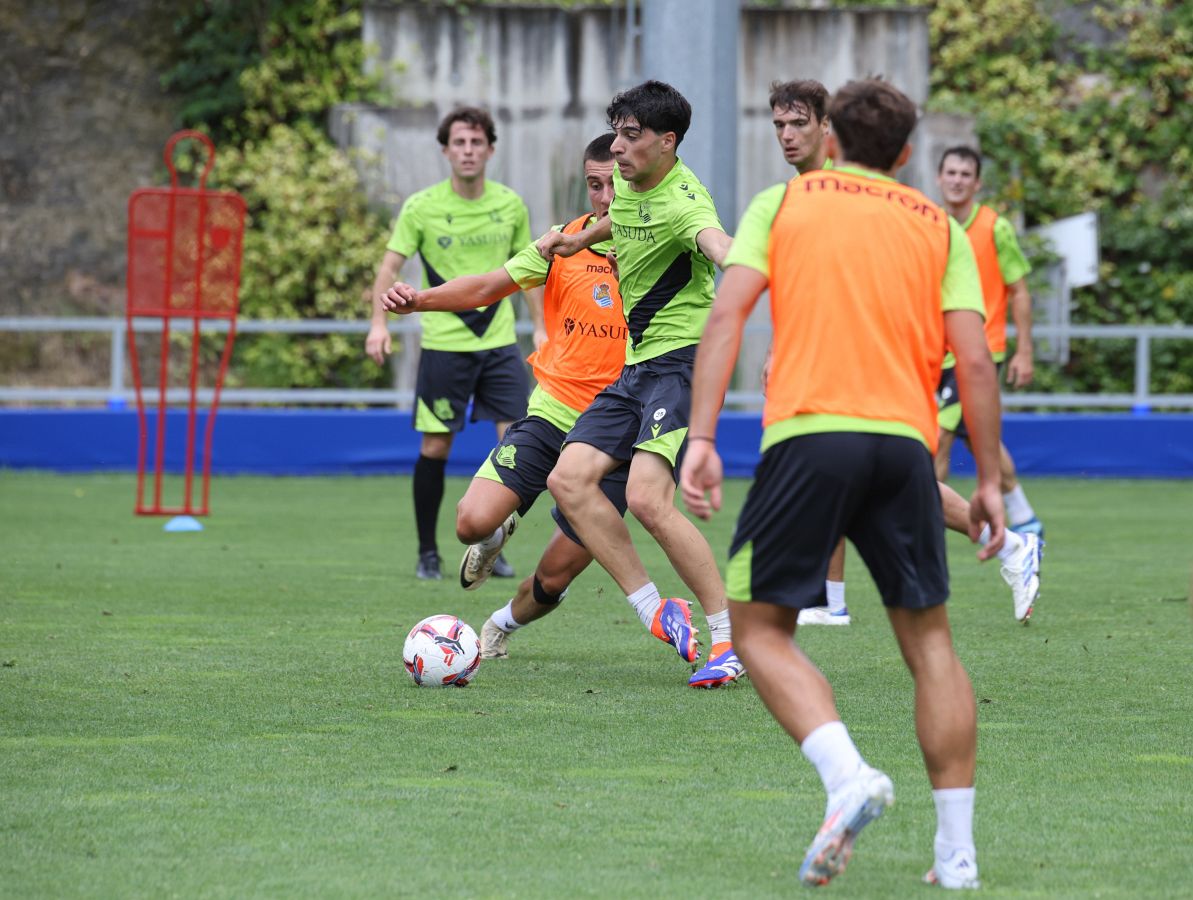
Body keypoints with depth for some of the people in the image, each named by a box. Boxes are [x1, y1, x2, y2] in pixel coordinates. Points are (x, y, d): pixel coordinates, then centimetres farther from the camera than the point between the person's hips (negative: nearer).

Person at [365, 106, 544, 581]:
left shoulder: (511, 205, 4)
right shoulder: (421, 207, -5)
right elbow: (391, 264, -8)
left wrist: (540, 327, 12)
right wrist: (379, 322, -22)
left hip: (500, 342, 3)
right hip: (444, 344, -3)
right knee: (435, 448, -1)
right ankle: (428, 553, 13)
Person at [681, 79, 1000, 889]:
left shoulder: (783, 202, 14)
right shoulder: (939, 227, 17)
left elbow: (728, 314, 0)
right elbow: (974, 360, 7)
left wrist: (701, 438, -3)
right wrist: (990, 481, 12)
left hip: (808, 433, -2)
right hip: (905, 441, 2)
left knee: (760, 626, 7)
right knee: (929, 639, 12)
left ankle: (849, 776, -18)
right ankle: (957, 853, 8)